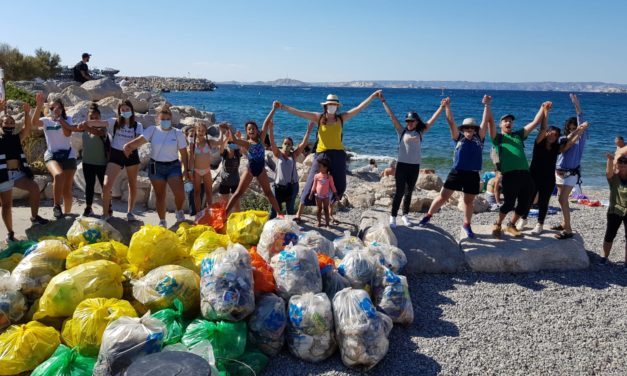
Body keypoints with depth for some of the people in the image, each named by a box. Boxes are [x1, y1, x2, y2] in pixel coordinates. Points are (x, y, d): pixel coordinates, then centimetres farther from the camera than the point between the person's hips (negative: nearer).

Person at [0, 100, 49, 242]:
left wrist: (27, 113, -16)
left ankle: (34, 217, -2)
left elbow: (27, 128, -2)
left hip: (18, 172, 3)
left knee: (34, 187, -20)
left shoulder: (17, 138, 13)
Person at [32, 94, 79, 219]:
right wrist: (39, 105, -30)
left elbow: (67, 133, -15)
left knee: (67, 189, 1)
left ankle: (67, 213, 18)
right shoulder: (46, 120, 4)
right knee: (58, 175, -35)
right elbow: (34, 122, -19)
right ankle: (56, 206, -22)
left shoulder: (68, 119, 4)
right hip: (51, 155, -1)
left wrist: (60, 117, -18)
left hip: (68, 155, 1)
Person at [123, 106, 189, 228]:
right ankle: (162, 222, 24)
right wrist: (128, 145, -37)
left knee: (180, 194, -16)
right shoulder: (152, 131, -2)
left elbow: (183, 153, 1)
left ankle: (179, 212, 15)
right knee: (160, 196, 10)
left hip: (173, 167, -1)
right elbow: (140, 140, -17)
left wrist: (186, 170, -2)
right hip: (156, 167, 1)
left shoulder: (178, 133, -2)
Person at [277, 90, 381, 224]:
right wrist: (283, 107, -14)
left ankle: (330, 214, 28)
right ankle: (298, 213, 7)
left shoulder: (341, 118, 6)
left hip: (338, 155, 3)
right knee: (312, 184, -2)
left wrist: (373, 96, 2)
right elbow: (299, 113, -6)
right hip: (322, 154, -3)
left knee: (337, 185, 9)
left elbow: (359, 108, 5)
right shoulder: (319, 117, 0)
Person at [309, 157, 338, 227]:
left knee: (326, 209, 6)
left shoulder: (329, 177, -7)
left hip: (326, 196, -1)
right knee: (319, 209, 8)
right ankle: (319, 222, 16)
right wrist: (311, 194, 3)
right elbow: (314, 186, 3)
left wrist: (336, 194, 1)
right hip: (318, 195, 1)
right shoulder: (317, 176, -5)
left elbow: (332, 186, 0)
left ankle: (327, 223, 12)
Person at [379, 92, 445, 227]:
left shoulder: (420, 133, 7)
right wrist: (383, 101, -4)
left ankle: (405, 215, 25)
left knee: (409, 192, 12)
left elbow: (432, 120, 5)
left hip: (414, 166, 3)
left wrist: (442, 107, -1)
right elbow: (392, 116, -2)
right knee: (399, 192, -7)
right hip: (402, 165, -3)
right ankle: (393, 216, 1)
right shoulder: (401, 131, 1)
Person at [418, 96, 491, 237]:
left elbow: (485, 121, 1)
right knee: (443, 196, 3)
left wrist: (486, 105, -6)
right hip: (456, 172, -1)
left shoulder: (479, 138, 7)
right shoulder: (458, 137, 5)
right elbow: (451, 122, -3)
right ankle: (428, 215, 19)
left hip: (473, 175, 1)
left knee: (469, 201, 12)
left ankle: (467, 224, 28)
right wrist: (447, 107, -12)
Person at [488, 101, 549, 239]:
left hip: (525, 174, 5)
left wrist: (543, 107, 17)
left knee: (525, 204, 7)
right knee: (509, 203, -9)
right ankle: (497, 225, 13)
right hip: (509, 175, -5)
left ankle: (511, 225, 27)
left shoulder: (519, 135, 23)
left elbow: (535, 122, 23)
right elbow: (490, 122, -4)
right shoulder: (498, 138, 10)